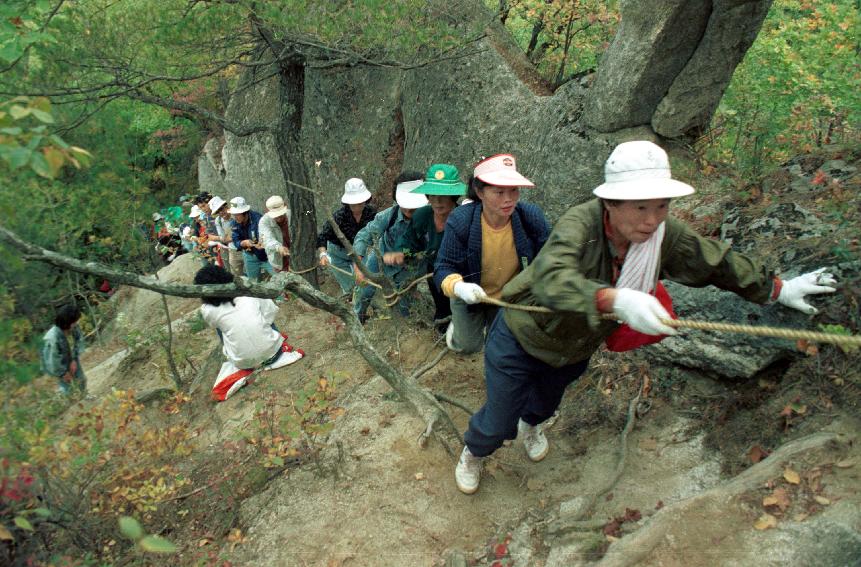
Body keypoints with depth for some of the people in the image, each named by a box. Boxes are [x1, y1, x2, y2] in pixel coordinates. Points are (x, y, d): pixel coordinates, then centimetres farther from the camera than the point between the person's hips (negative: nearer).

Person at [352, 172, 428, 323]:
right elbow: (363, 236, -26)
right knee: (366, 290, 14)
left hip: (409, 265, 0)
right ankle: (357, 316, 44)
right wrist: (358, 268, -34)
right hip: (381, 256, 1)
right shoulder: (388, 215, -30)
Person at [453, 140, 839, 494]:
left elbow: (717, 262, -2)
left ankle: (530, 426, 71)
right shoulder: (582, 222, -36)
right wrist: (616, 299, -66)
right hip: (522, 338, -5)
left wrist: (777, 289, 9)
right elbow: (552, 279, -52)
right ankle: (473, 453, 45)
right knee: (499, 423, 8)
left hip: (576, 350, 5)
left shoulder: (665, 236, -19)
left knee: (545, 403, 33)